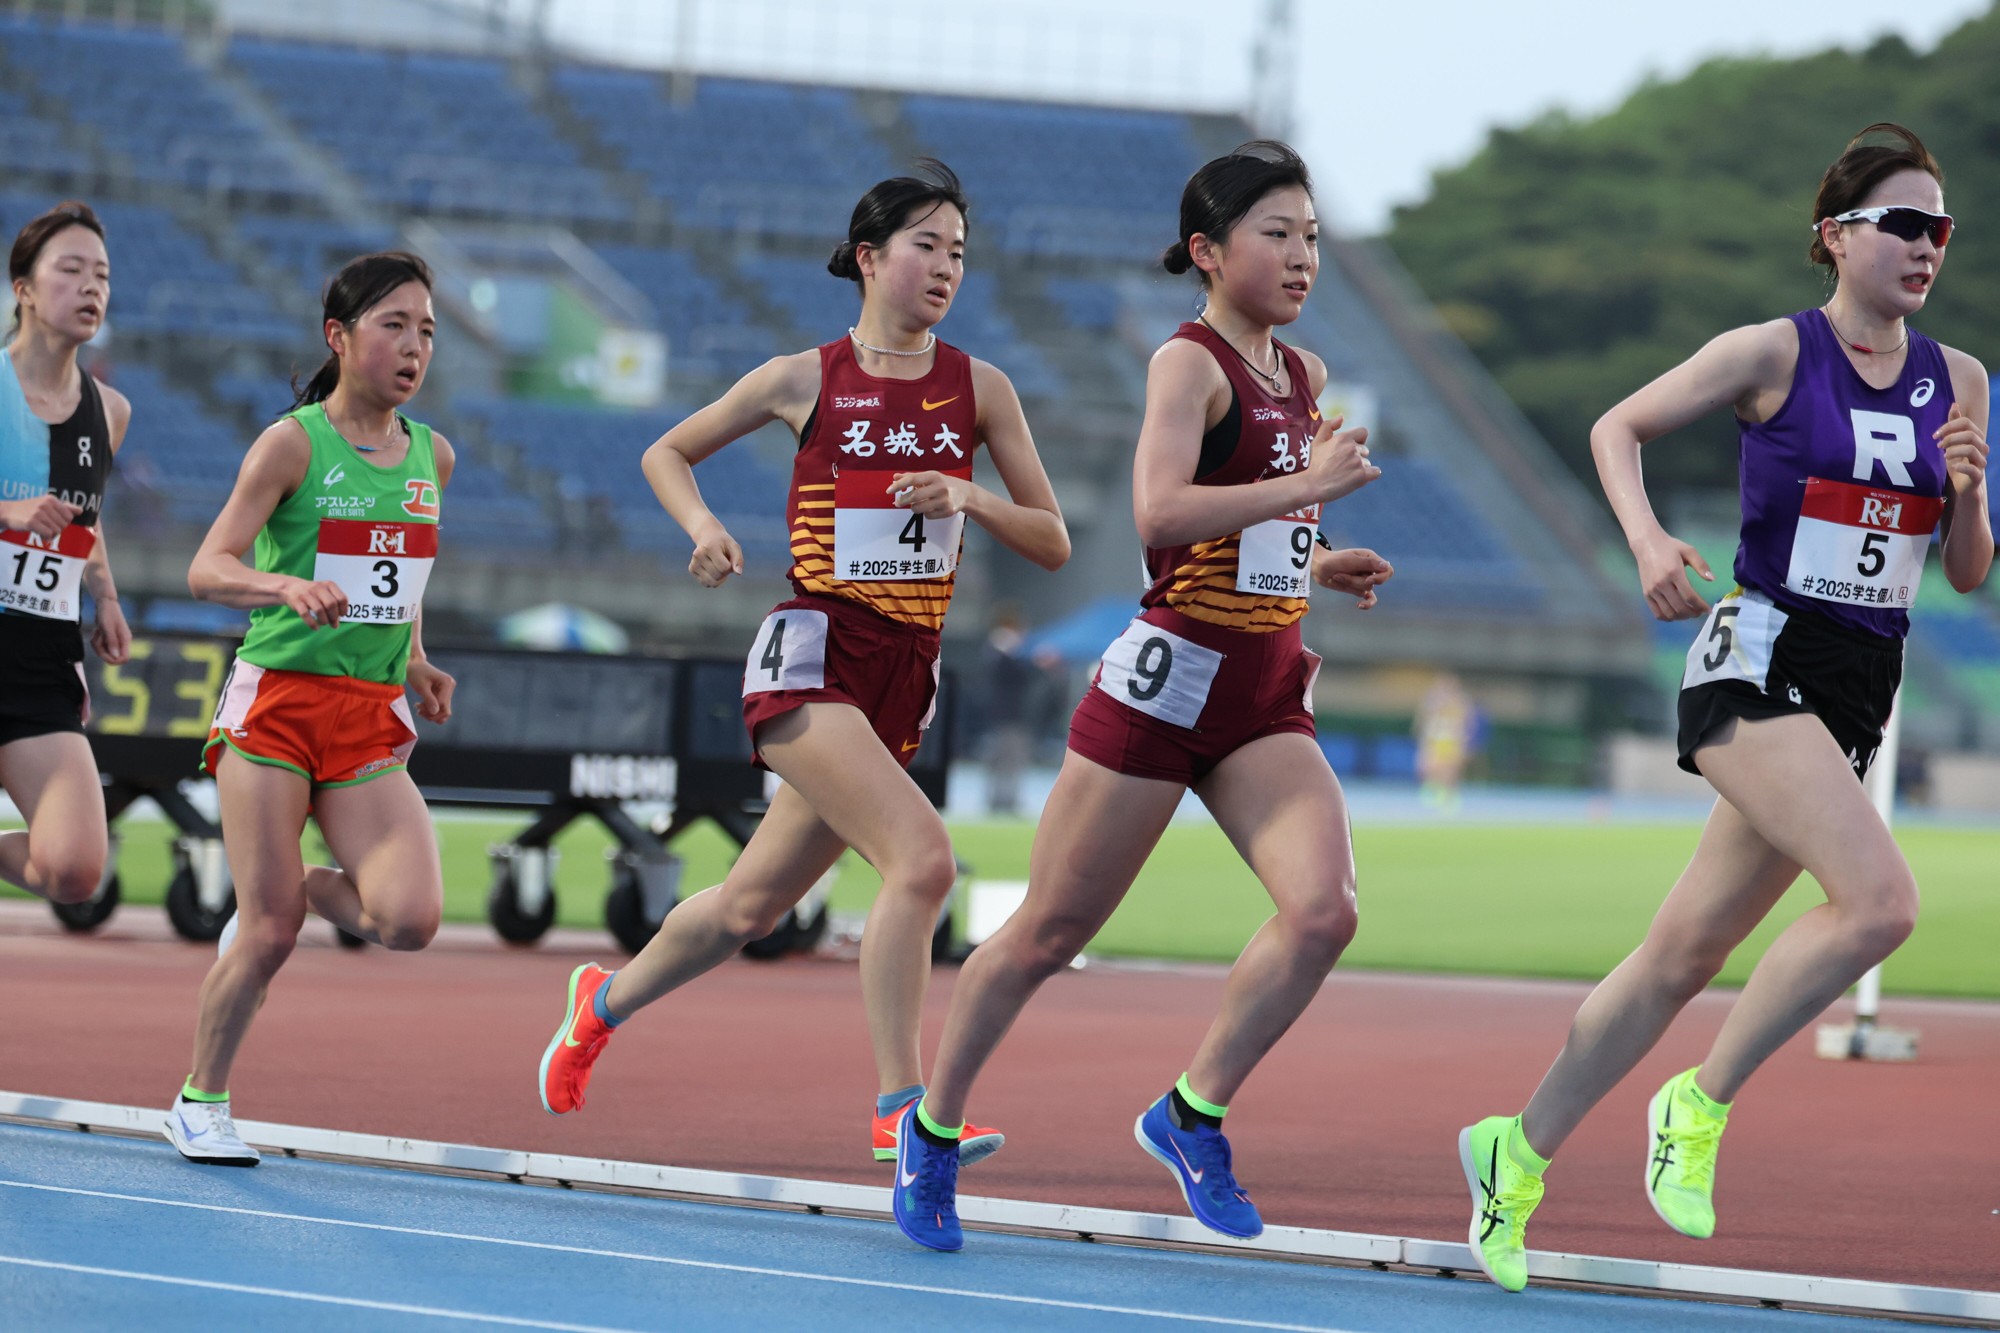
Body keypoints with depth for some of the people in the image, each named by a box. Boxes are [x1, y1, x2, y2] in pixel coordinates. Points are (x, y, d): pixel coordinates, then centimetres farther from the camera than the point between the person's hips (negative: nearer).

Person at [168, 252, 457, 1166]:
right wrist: (289, 588, -34)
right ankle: (200, 1103, 14)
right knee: (268, 935, -7)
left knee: (409, 919, -13)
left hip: (371, 721, 4)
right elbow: (206, 570, -15)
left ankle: (299, 885, 19)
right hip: (276, 702, -4)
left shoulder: (432, 456, 9)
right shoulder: (291, 444, -7)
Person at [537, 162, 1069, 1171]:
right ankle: (899, 1106, -18)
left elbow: (1052, 545, 6)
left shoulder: (980, 389, 6)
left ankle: (606, 1000, 41)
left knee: (751, 906, 15)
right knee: (922, 858, -25)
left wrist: (970, 499, -12)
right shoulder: (805, 379, 0)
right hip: (810, 658, -4)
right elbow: (666, 453, 14)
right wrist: (704, 527, -5)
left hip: (904, 679, 4)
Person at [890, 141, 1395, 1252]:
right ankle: (932, 1129, 23)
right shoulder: (1189, 362, -10)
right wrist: (1310, 483, -25)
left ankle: (1191, 1115, -2)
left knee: (1324, 910, -17)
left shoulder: (1304, 378, 14)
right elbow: (1160, 512, -28)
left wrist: (1316, 567, 13)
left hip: (1267, 701, 7)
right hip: (1168, 679, -7)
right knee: (1048, 934, 4)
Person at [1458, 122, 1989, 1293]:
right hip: (1759, 661, -6)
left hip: (1859, 692, 6)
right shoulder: (1773, 353, -5)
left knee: (1687, 952, 9)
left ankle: (1518, 1152, 23)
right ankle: (1701, 1106, -9)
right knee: (1881, 899, -26)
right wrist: (1648, 538, -11)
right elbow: (1620, 427, 5)